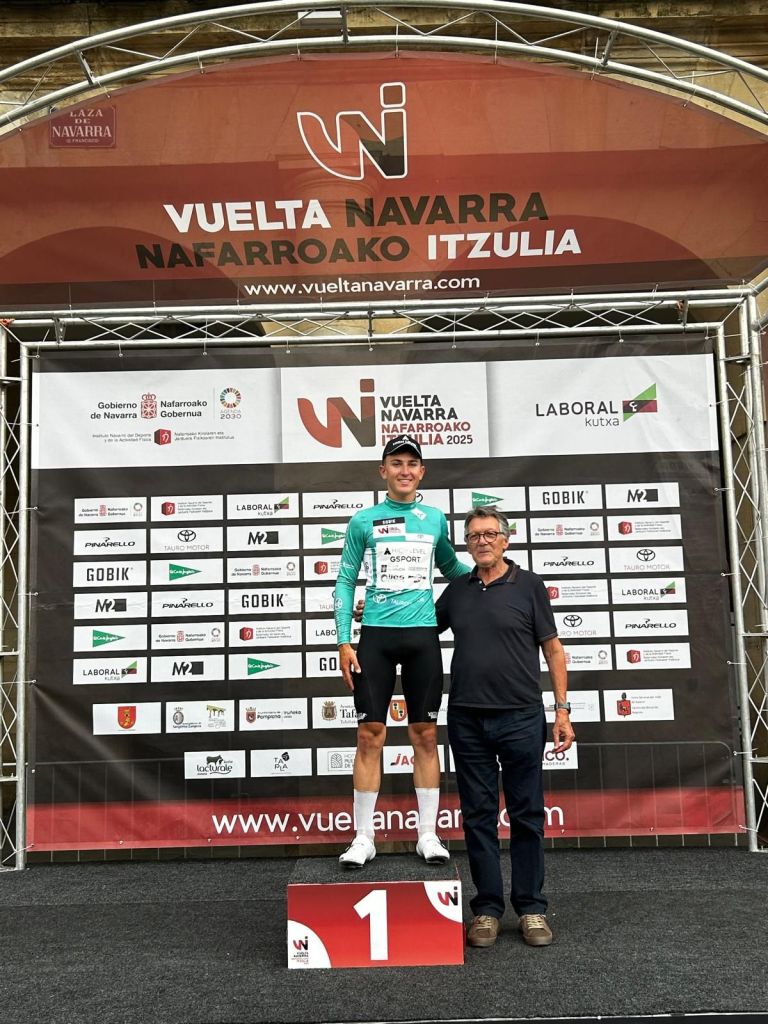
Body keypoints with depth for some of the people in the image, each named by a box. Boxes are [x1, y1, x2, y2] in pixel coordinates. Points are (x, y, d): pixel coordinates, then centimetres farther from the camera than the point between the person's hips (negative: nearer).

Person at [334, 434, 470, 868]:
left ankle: (428, 833, 18)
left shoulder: (435, 519, 10)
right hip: (376, 635, -1)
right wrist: (344, 641, -3)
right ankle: (363, 837, 13)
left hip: (423, 635, 2)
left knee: (425, 735, 6)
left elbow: (449, 565, 27)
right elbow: (346, 582, 5)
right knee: (370, 735, 1)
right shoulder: (363, 521, 4)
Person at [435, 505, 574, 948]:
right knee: (479, 816, 9)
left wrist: (563, 708, -4)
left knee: (527, 815, 6)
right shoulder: (456, 591, 9)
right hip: (468, 720, 3)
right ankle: (488, 908, 20)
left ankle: (532, 907, 20)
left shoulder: (529, 585, 0)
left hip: (521, 717, -3)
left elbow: (553, 649, 2)